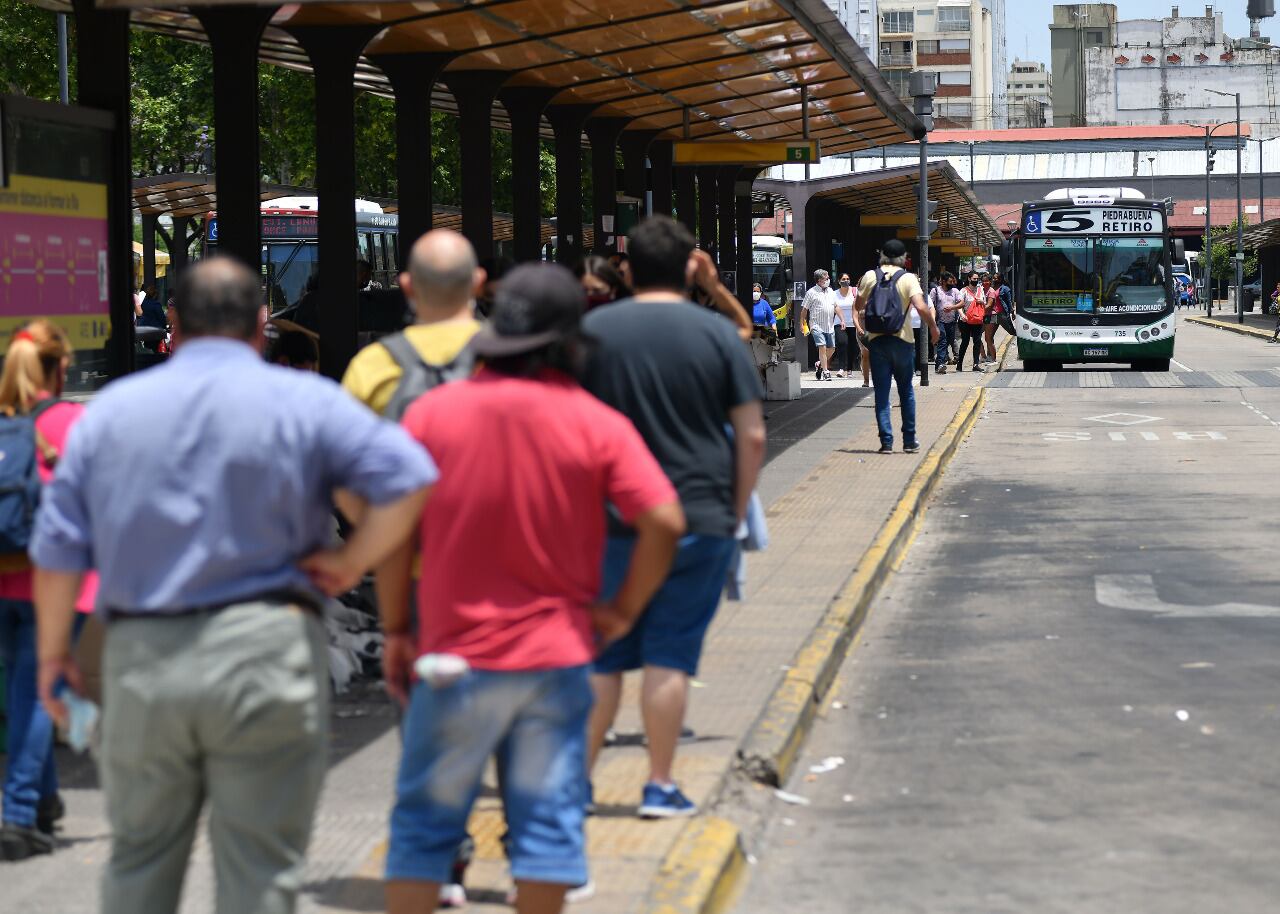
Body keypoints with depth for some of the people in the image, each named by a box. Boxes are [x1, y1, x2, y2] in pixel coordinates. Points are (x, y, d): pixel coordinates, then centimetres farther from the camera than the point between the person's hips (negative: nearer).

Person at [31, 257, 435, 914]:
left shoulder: (110, 409, 8)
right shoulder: (304, 402, 0)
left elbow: (57, 551, 6)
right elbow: (408, 478, -12)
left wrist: (54, 650, 17)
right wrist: (352, 562, -1)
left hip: (139, 659, 3)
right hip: (265, 650, -2)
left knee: (138, 861, 16)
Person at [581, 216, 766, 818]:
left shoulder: (591, 331, -1)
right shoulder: (717, 335, -2)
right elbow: (752, 436, -2)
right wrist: (737, 510, 8)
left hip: (611, 520, 1)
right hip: (701, 517, -1)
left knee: (600, 654, 9)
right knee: (670, 655, 3)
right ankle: (660, 786, 6)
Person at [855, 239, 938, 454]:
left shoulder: (870, 276, 0)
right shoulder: (908, 278, -6)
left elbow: (859, 306, 8)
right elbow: (921, 307, -17)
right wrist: (933, 327, -2)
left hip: (876, 340, 1)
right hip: (902, 340, -1)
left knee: (881, 393, 4)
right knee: (906, 391, 12)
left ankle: (886, 442, -1)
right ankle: (909, 441, 14)